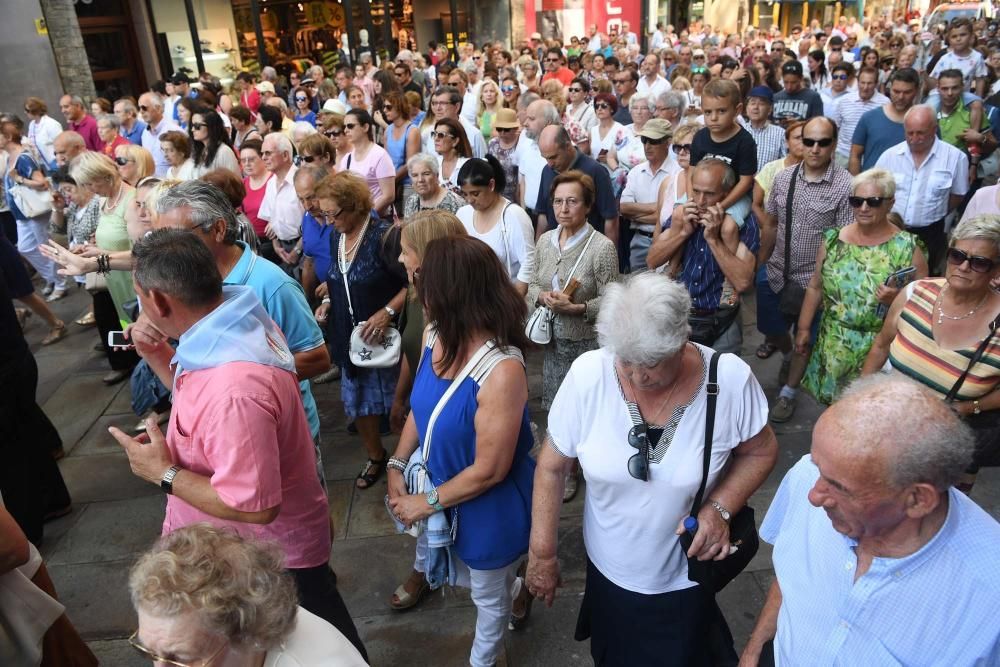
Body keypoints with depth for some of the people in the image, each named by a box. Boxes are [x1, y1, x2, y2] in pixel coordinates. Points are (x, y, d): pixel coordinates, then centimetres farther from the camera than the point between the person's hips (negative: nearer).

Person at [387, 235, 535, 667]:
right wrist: (396, 465, -5)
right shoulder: (435, 336, -13)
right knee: (433, 565, 31)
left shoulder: (502, 371, -36)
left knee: (488, 595, 23)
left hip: (486, 507, -6)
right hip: (436, 482, 7)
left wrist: (427, 502, -17)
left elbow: (490, 469, -27)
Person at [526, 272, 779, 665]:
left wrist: (720, 507, -20)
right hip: (608, 570, 1)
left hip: (685, 576, -1)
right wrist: (543, 554, -7)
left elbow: (761, 452, -4)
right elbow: (552, 467, -11)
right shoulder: (588, 375, -24)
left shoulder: (730, 379, -24)